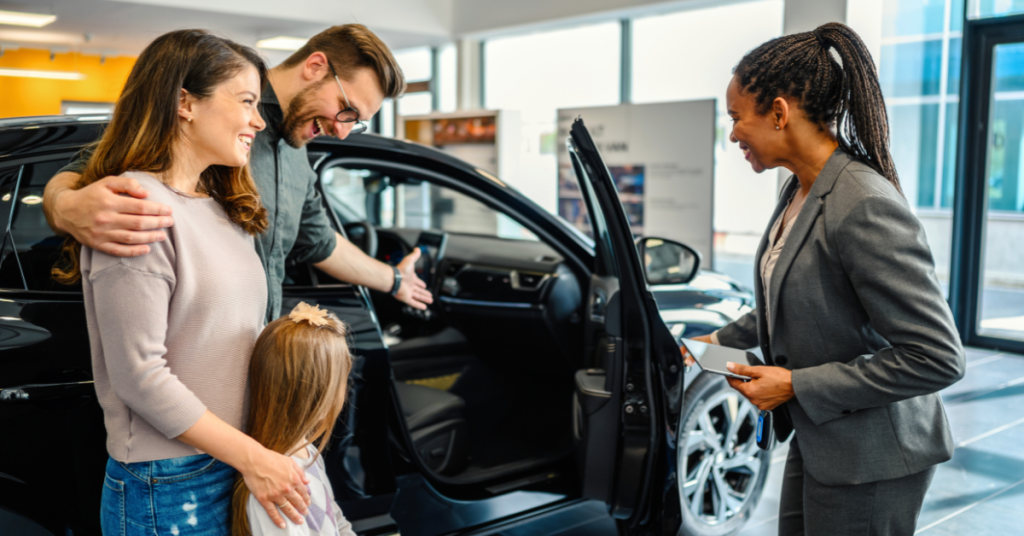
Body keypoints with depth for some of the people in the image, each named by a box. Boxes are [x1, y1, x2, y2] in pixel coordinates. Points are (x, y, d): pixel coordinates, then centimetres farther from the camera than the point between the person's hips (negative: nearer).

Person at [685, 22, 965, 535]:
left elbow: (937, 357, -27)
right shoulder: (799, 191, 3)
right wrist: (723, 340, 14)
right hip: (817, 441, 9)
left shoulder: (864, 207, -27)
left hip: (868, 461, -9)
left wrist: (797, 385, -24)